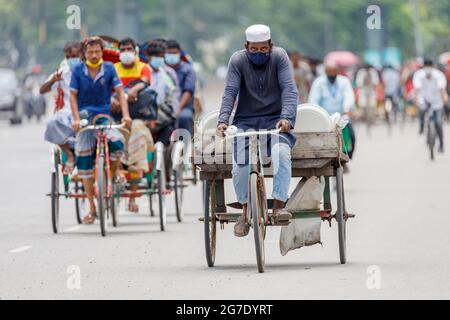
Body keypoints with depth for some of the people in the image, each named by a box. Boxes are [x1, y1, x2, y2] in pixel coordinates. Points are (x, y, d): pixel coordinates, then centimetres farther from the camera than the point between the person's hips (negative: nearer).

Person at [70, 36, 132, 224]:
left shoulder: (108, 68, 0)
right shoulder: (78, 71, 0)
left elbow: (119, 92, -3)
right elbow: (73, 96, -1)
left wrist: (126, 115, -16)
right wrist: (76, 119, -14)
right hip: (85, 117, 0)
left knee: (117, 142, -31)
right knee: (85, 164, -1)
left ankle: (114, 174, 0)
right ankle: (91, 208, 9)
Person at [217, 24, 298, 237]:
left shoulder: (279, 57, -2)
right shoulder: (238, 60, -1)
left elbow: (289, 89, -11)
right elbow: (230, 92, -9)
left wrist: (286, 117, -28)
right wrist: (223, 120, -26)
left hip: (275, 121, -1)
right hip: (246, 122, 1)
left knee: (281, 151, -33)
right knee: (240, 160, -25)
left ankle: (279, 205, -29)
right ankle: (246, 210, -5)